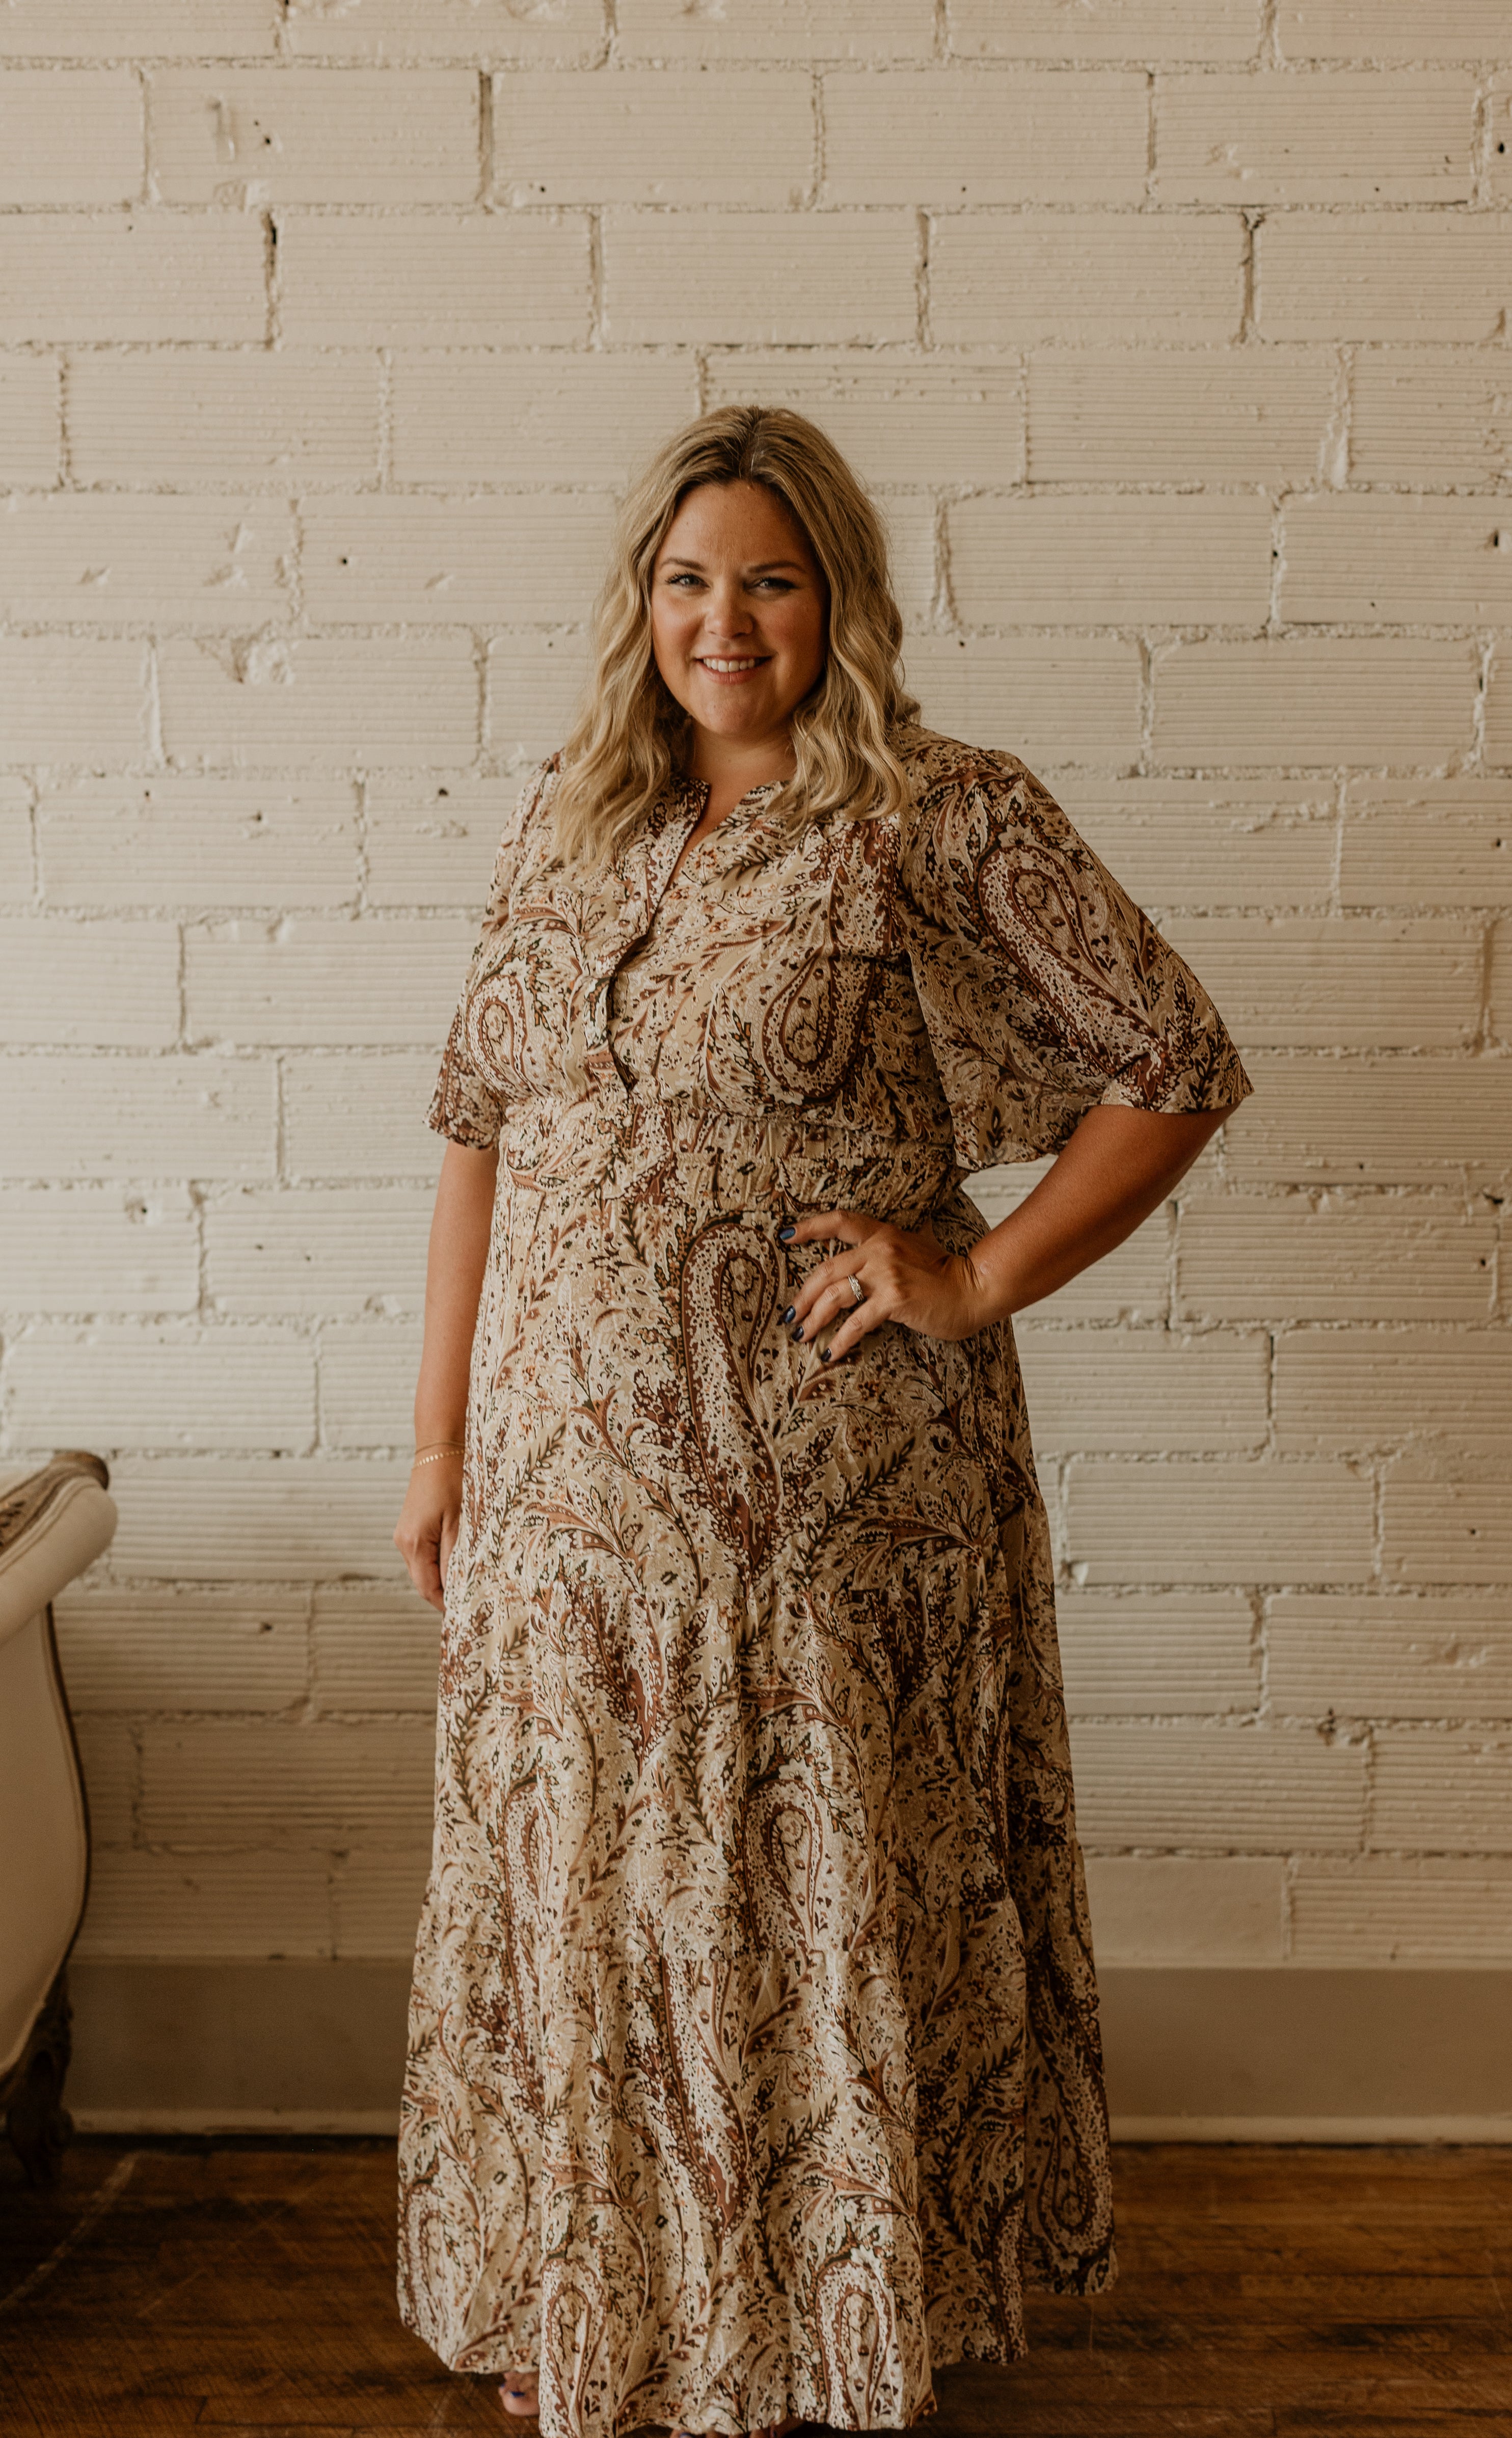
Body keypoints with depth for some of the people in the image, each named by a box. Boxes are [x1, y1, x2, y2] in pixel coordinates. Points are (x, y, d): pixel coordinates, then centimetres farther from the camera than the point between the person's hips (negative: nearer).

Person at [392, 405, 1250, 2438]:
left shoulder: (949, 821, -7)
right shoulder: (567, 825, 8)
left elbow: (1177, 1068, -5)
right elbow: (480, 1128, 11)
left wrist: (980, 1280, -12)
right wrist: (441, 1434, 9)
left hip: (829, 1495, -4)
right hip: (570, 1487, 5)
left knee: (830, 1913, 9)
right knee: (582, 1910, 15)